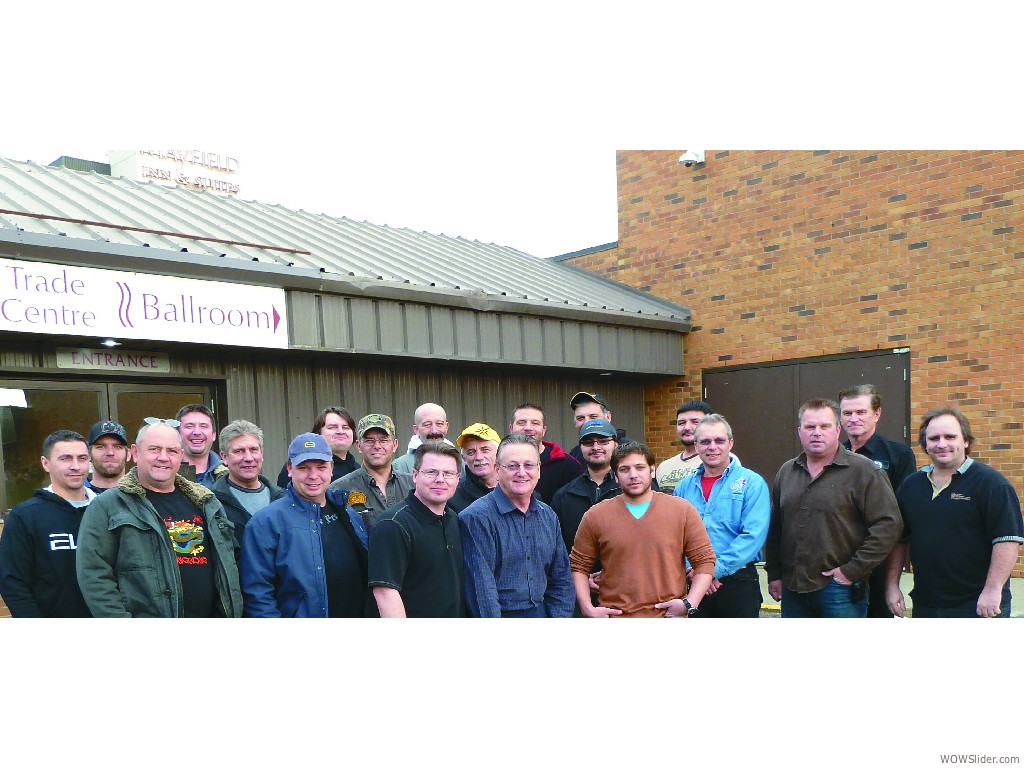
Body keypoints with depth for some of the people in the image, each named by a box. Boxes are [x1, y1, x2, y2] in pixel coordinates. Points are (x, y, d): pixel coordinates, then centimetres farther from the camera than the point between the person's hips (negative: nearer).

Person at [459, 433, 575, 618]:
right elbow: (482, 587, -18)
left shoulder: (549, 516, 8)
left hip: (541, 614, 6)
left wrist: (561, 616, -1)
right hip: (500, 616, -5)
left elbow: (561, 579, 11)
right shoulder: (477, 517, -14)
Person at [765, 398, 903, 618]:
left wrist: (853, 570, -14)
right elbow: (775, 527, 18)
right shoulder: (786, 472, 12)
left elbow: (888, 525, -13)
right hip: (793, 588, 5)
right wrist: (774, 573, 12)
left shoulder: (862, 471, -6)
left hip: (841, 589, -5)